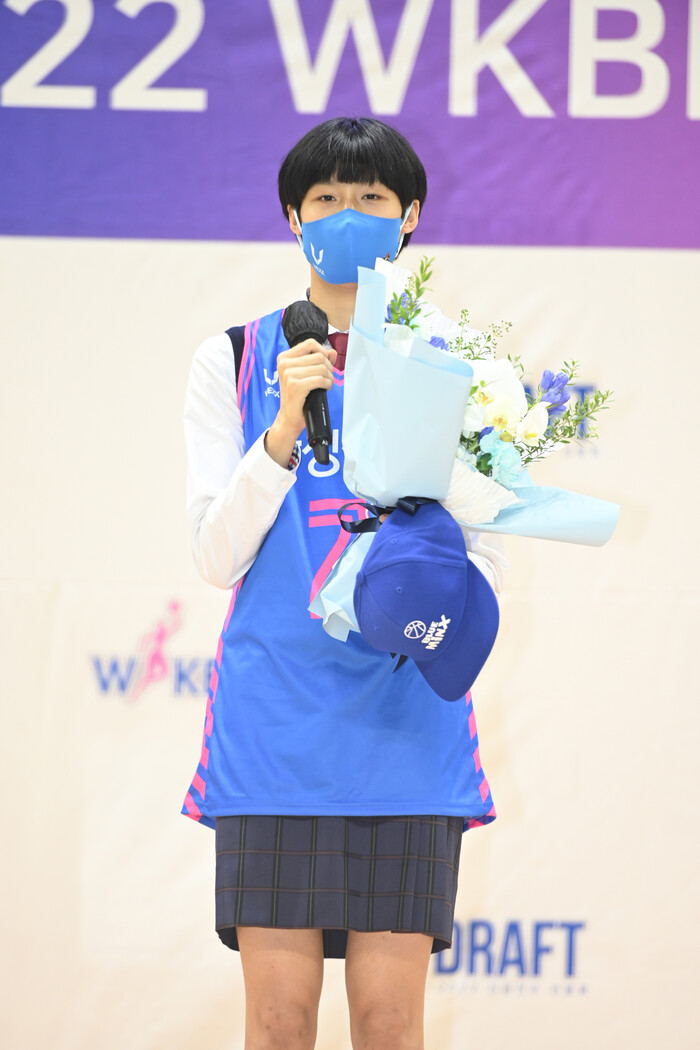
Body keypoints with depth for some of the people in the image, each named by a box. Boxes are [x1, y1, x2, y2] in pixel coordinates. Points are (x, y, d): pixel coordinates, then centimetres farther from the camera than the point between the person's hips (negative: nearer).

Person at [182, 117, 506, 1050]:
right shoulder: (235, 362, 9)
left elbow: (485, 561, 10)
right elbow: (218, 555, 2)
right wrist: (286, 425, -12)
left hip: (407, 717, 1)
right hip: (275, 716, 0)